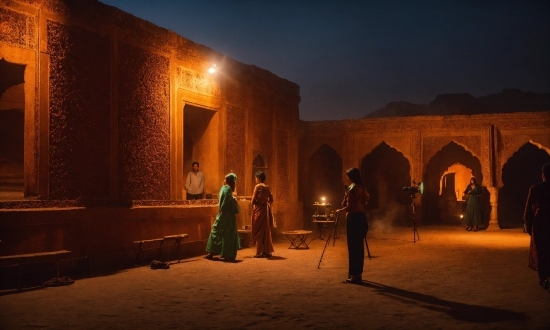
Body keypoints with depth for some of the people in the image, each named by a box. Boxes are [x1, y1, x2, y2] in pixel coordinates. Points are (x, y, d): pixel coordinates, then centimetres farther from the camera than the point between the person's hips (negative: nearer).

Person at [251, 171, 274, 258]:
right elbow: (271, 199, 10)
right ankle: (267, 251, 15)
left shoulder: (258, 186, -11)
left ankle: (260, 252, 0)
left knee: (259, 231, -1)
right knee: (266, 231, 12)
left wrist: (252, 202, 8)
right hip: (266, 209, 6)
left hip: (259, 209, -6)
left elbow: (253, 200, -12)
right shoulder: (267, 187, 8)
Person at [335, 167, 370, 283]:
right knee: (359, 246, 11)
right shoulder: (362, 188, 10)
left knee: (353, 246, -5)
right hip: (361, 217, 9)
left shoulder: (352, 188, -14)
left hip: (354, 218, -9)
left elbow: (349, 206, -16)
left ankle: (354, 274, -3)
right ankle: (358, 273, 16)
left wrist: (340, 210, -1)